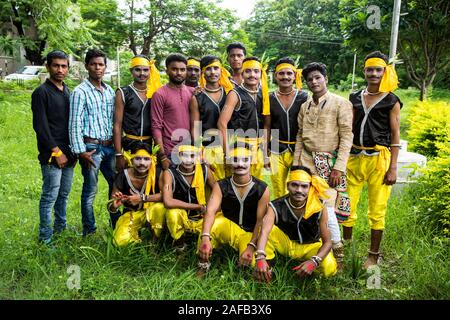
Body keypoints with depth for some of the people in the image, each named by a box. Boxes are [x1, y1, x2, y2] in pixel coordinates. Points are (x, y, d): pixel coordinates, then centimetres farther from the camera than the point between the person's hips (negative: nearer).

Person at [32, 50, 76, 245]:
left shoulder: (68, 92, 14)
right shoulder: (41, 92, -7)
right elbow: (40, 126, -12)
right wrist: (56, 152, -13)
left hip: (68, 153, 7)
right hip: (52, 155, -6)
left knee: (64, 194, 14)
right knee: (50, 196, -2)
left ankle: (60, 227, 29)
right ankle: (45, 237, 9)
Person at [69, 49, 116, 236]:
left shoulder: (110, 91, 11)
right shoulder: (80, 92, -6)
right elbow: (74, 124, -9)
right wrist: (81, 151, -13)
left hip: (110, 146, 6)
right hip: (91, 147, -6)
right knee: (90, 190, 2)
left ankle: (117, 225, 30)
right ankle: (89, 232, 17)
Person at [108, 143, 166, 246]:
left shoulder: (157, 173, -18)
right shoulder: (122, 176, -17)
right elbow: (110, 207, -11)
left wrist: (142, 198, -33)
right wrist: (115, 205, -36)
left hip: (151, 211, 0)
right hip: (131, 214, 0)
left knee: (160, 207, -34)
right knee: (120, 241, -24)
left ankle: (156, 240, -8)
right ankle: (135, 235, 11)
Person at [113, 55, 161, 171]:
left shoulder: (155, 93, 7)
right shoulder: (123, 93, -1)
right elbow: (117, 125, -4)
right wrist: (119, 155, -10)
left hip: (151, 145, 3)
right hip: (129, 145, -3)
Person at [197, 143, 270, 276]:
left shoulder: (262, 189, -12)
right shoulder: (221, 186, -10)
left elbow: (261, 221, -15)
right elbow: (210, 212, -24)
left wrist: (251, 246, -29)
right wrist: (205, 237, -42)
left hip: (250, 234, 0)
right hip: (227, 230, 1)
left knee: (251, 262, -30)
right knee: (218, 220, -33)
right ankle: (203, 264, -14)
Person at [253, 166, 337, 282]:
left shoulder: (320, 208, -22)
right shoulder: (276, 207, -25)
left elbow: (327, 241, -21)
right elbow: (264, 232, -42)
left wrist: (314, 261, -41)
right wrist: (260, 257, -61)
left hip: (310, 246, 1)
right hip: (285, 243, -1)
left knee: (329, 269, -27)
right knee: (270, 229, -30)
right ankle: (265, 269, -16)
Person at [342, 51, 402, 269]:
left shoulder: (391, 101, 1)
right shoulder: (355, 98, 11)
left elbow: (395, 135, -1)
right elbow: (349, 130, 12)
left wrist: (393, 168, -7)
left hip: (379, 159, -3)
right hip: (354, 158, 4)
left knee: (377, 211, 3)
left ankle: (373, 256, 19)